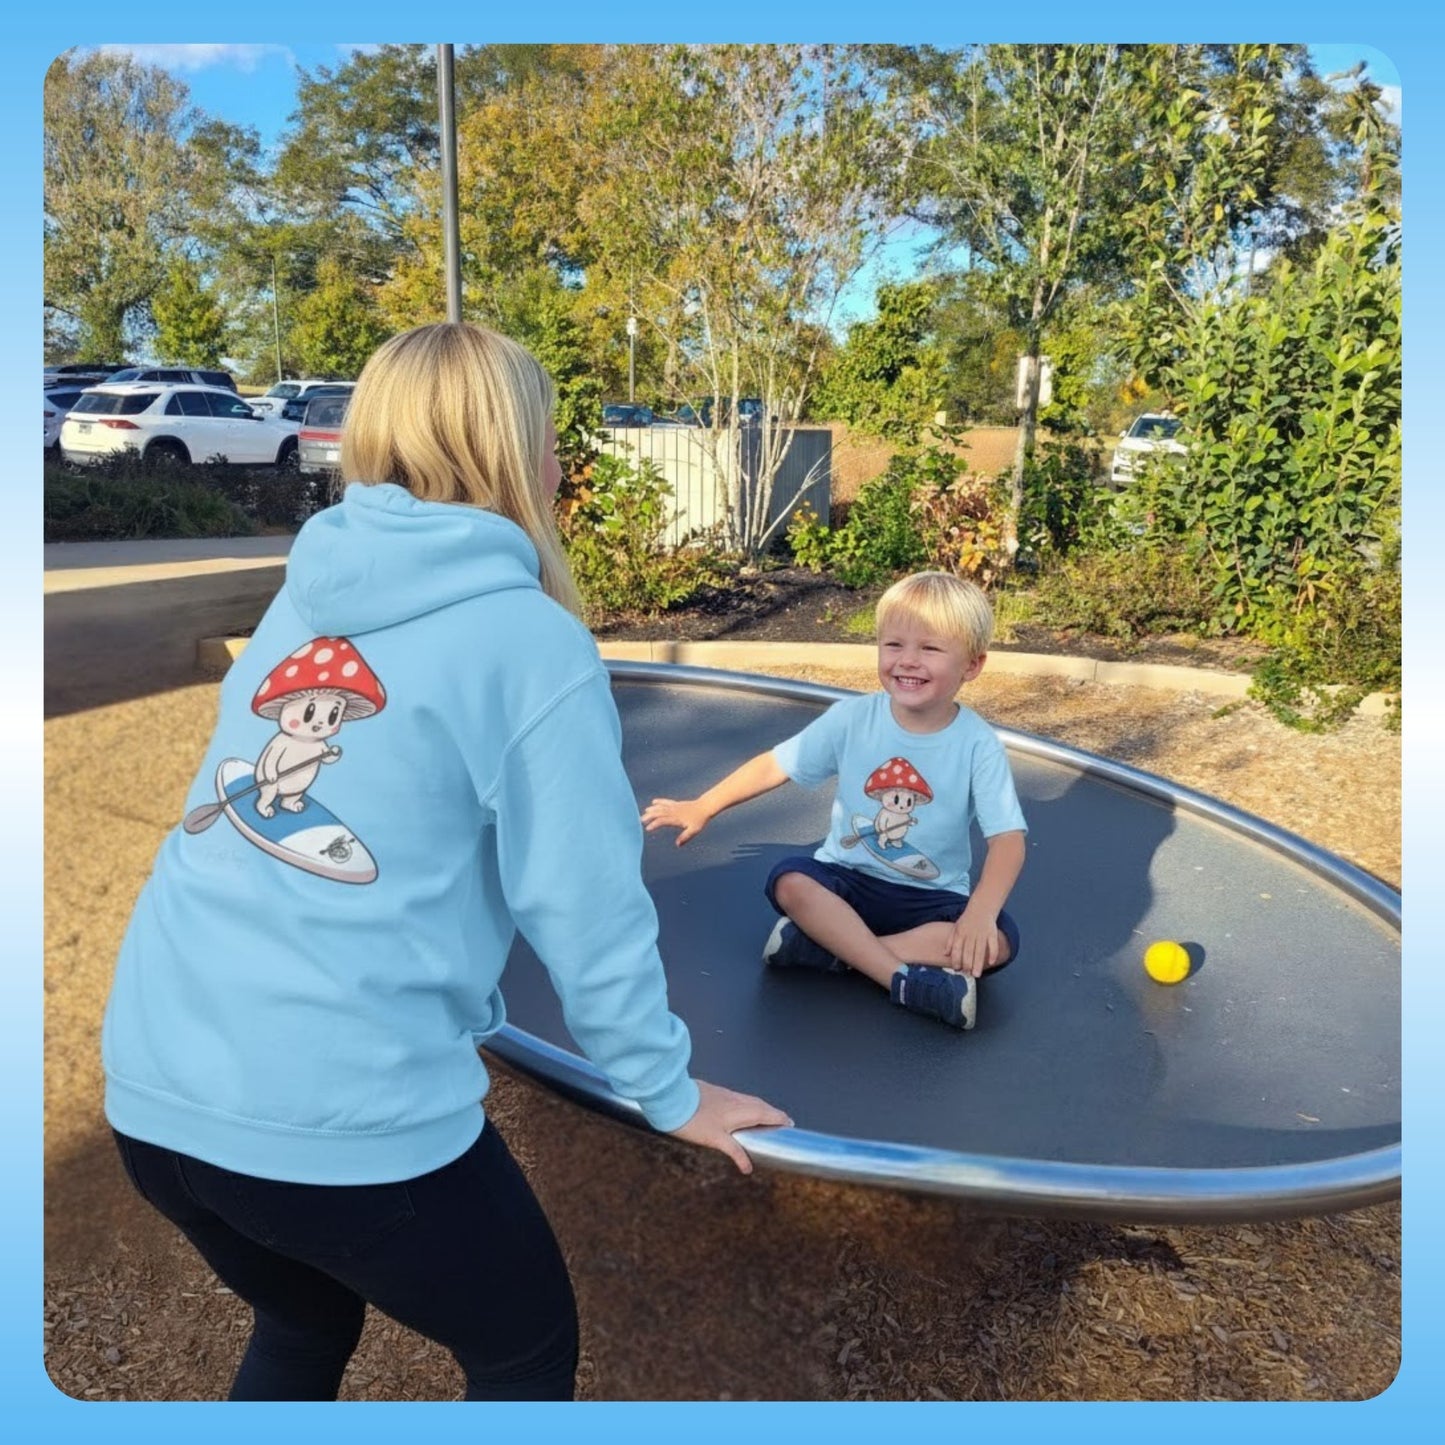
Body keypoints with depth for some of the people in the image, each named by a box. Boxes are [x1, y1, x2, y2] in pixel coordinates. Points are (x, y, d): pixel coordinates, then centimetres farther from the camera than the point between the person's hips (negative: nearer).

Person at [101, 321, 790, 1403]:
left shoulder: (307, 599, 9)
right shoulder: (531, 642, -12)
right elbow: (590, 912, -9)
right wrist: (669, 1092, 7)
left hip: (152, 1089, 7)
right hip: (345, 1113, -7)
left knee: (302, 1325, 35)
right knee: (528, 1356, 22)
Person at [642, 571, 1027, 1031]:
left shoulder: (978, 745, -14)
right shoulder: (852, 718, -9)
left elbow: (1008, 837, -18)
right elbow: (776, 764, -1)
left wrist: (981, 911, -36)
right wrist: (701, 807, 4)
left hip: (933, 898, 0)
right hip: (849, 878, 1)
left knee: (998, 942, -27)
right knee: (789, 881, -28)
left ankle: (830, 946, -28)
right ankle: (905, 979, -32)